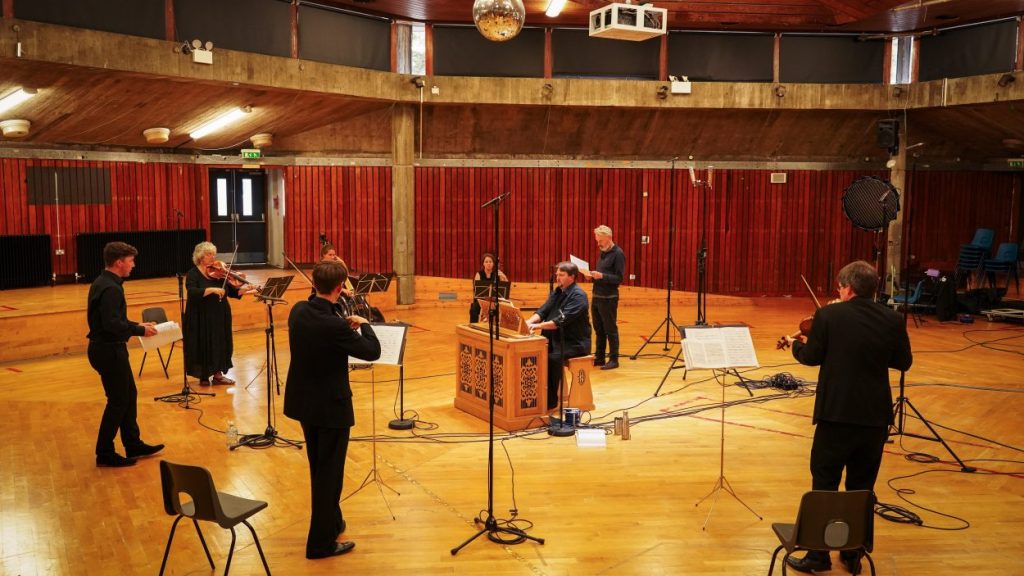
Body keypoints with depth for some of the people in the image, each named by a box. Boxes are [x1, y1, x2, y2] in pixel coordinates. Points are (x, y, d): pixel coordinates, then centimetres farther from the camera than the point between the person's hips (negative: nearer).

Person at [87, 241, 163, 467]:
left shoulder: (103, 283, 10)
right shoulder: (110, 288, -22)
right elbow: (112, 324, -29)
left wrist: (137, 325, 9)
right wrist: (140, 330, -18)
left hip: (107, 348, 10)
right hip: (109, 351, -10)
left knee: (129, 395, 17)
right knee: (118, 401, 2)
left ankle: (133, 444, 28)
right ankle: (105, 453, 14)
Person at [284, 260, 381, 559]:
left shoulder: (298, 311, -6)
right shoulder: (335, 326, -28)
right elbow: (373, 351, -16)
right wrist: (364, 324, 0)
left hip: (303, 401, 8)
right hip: (331, 406, -8)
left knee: (318, 470, 23)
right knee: (329, 473, 6)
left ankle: (331, 521, 42)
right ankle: (321, 542, 17)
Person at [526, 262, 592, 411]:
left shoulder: (578, 295, -16)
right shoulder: (557, 292, 12)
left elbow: (562, 320, -26)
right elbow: (543, 311, 2)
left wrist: (539, 326, -32)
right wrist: (530, 321, -17)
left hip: (575, 343, -8)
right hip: (557, 339, 8)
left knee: (552, 358, -30)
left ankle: (551, 400, -17)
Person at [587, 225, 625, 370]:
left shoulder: (617, 254, -11)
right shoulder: (603, 252, 13)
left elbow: (619, 278, -15)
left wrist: (601, 276, -26)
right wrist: (593, 275, 0)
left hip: (608, 298, -8)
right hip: (596, 297, 8)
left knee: (610, 330, -1)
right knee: (598, 330, 13)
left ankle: (613, 360, 6)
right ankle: (599, 358, 21)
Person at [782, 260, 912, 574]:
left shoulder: (828, 316, -10)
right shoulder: (893, 320, -2)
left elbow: (812, 357, -2)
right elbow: (904, 362, 8)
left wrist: (795, 344, 19)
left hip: (836, 414, -3)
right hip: (876, 416, 4)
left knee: (824, 485, 9)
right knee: (862, 488, 16)